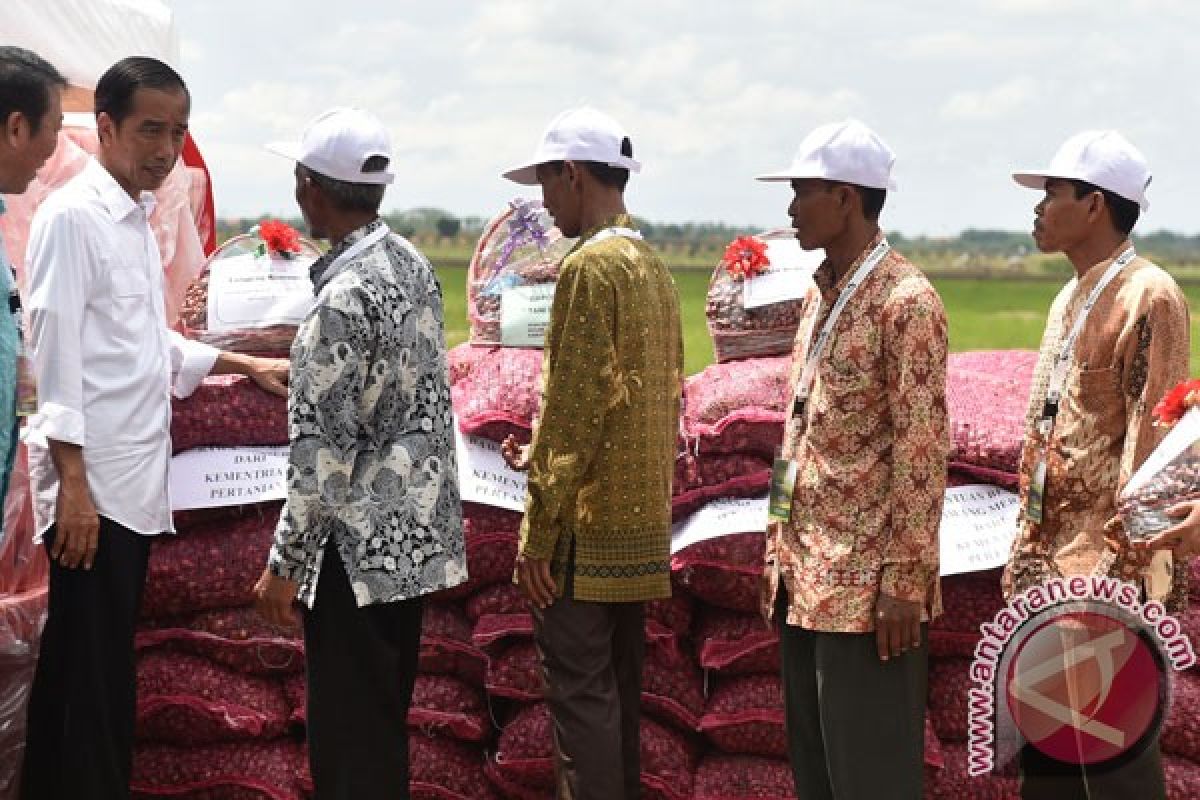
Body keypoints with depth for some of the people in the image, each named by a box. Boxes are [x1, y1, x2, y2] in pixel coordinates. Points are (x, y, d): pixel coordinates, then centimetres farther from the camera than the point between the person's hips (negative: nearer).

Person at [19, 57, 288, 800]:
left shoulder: (138, 218, 14)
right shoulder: (72, 215, -12)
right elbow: (56, 356, -16)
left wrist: (248, 364, 18)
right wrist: (73, 483, -20)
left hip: (135, 478, 9)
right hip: (93, 480, -9)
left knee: (106, 670, 13)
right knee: (87, 674, -5)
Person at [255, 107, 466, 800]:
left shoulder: (344, 299, -21)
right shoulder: (412, 263, 5)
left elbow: (324, 452, -20)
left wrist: (286, 563, -13)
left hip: (360, 549, -9)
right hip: (416, 534, 9)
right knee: (385, 718, 19)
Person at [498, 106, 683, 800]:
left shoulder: (591, 266, -13)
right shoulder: (654, 267, 14)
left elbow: (575, 405, -18)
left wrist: (540, 532, -15)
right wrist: (545, 458, 18)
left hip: (588, 528, -9)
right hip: (643, 523, 9)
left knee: (580, 691, -5)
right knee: (619, 686, 14)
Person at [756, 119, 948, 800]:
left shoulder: (905, 301, -12)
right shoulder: (823, 293, 14)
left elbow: (922, 453, -16)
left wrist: (905, 581, -18)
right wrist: (781, 553, 15)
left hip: (865, 586, -9)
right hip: (806, 579, 9)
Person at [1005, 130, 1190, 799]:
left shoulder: (1149, 297, -13)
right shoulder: (1071, 298, 16)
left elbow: (1152, 442, -17)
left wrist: (1128, 566, -20)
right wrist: (1030, 544, 18)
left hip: (1107, 570, -9)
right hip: (1049, 560, 9)